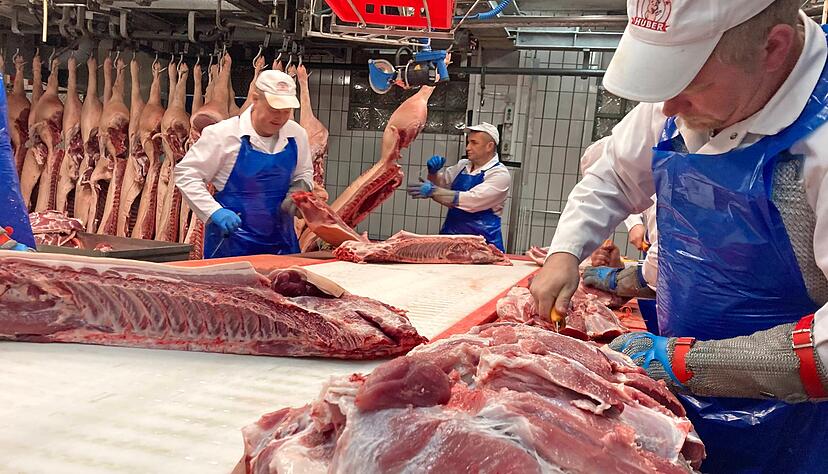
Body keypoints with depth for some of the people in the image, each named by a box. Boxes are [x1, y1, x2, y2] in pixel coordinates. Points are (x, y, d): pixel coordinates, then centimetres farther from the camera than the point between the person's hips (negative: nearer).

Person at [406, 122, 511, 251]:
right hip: (450, 234, 5)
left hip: (481, 242, -5)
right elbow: (440, 182, 23)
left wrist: (432, 191, -24)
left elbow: (471, 201, -23)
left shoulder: (500, 174, -10)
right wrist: (433, 171, 1)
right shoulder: (463, 165, 10)